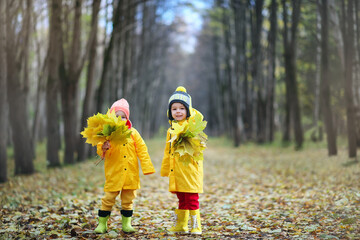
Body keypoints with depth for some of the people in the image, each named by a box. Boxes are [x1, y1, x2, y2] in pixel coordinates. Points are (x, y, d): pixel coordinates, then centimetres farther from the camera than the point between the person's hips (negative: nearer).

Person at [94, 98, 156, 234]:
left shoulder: (133, 133, 5)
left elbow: (142, 150, 6)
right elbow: (100, 151, -3)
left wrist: (147, 167, 1)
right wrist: (104, 148, -27)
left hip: (130, 174, 2)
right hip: (113, 174, -2)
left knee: (128, 200, 10)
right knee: (108, 198, -1)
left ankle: (126, 224, 20)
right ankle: (102, 224, 12)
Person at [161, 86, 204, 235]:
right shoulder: (171, 130, 13)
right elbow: (168, 152, 20)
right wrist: (165, 170, 22)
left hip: (189, 170, -6)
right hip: (176, 172, 6)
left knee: (192, 199, -3)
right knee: (181, 200, 16)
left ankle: (195, 226, 7)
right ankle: (181, 225, 25)